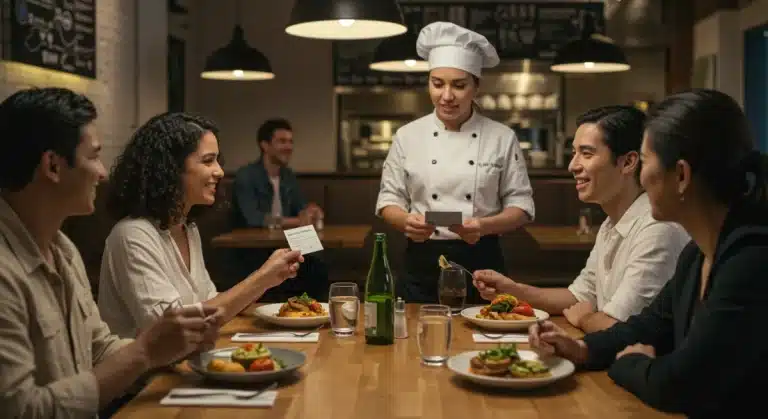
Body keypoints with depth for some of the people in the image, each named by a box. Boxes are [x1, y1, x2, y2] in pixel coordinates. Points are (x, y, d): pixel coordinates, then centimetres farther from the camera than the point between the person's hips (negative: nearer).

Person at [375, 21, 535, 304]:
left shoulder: (502, 138, -1)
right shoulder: (407, 136, 2)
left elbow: (521, 205, 1)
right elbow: (389, 200, 5)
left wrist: (484, 226, -18)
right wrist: (406, 221, -17)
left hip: (480, 264, 0)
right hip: (422, 266, 1)